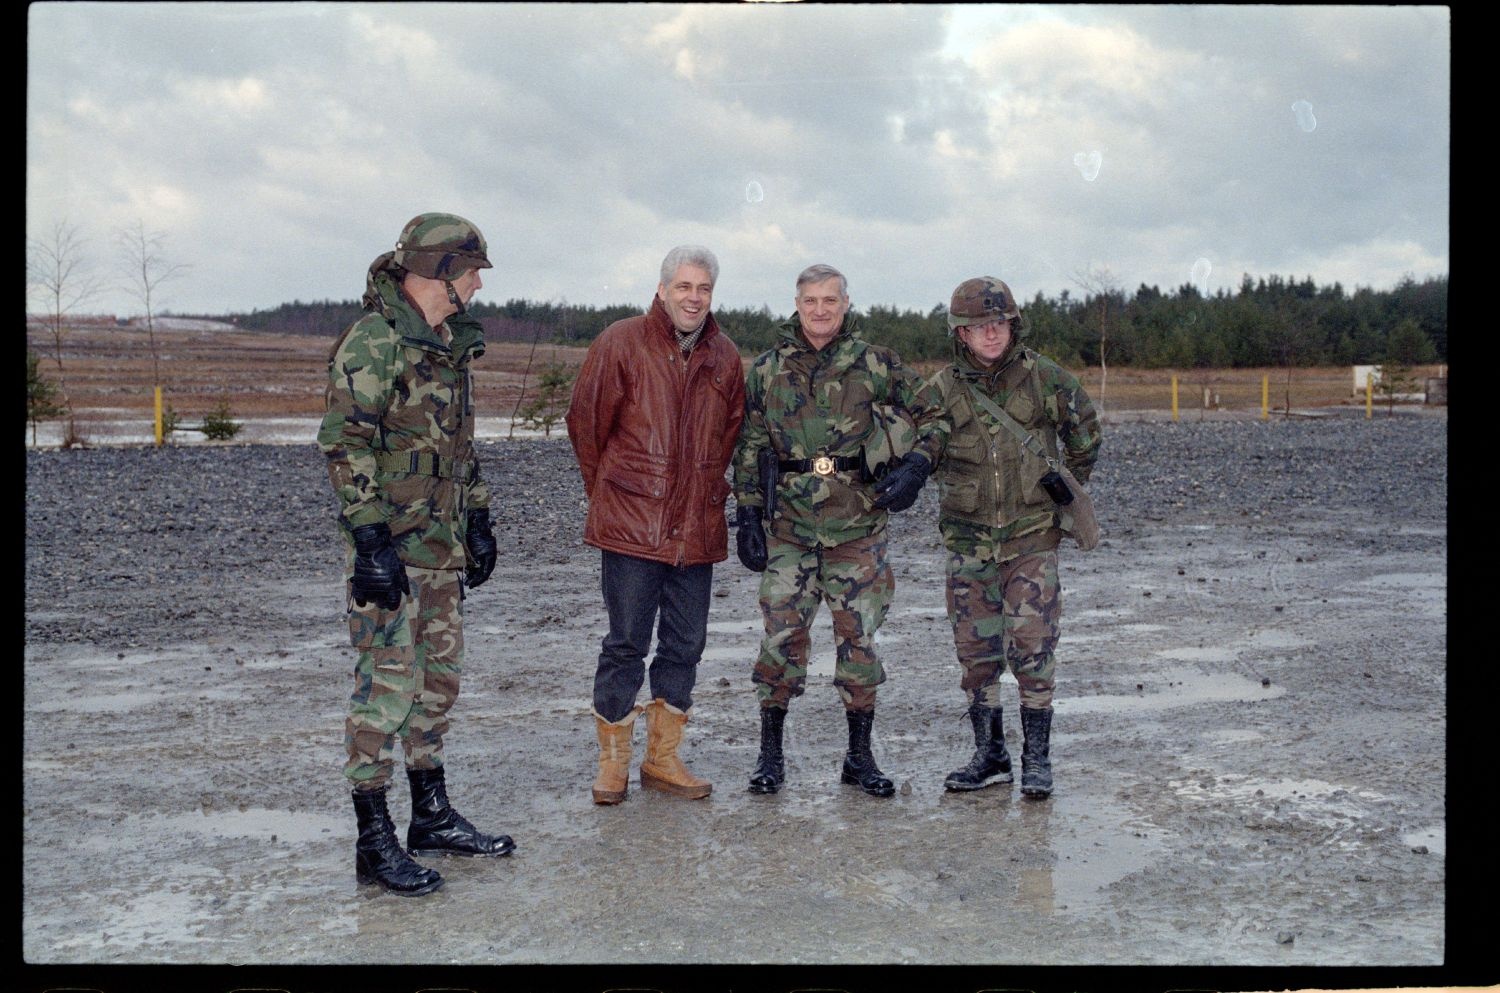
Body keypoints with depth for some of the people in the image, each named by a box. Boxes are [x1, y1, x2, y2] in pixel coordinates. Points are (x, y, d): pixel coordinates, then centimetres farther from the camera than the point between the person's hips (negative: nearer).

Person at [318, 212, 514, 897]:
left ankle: (433, 817, 26)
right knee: (387, 682, -5)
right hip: (391, 547, -9)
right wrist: (371, 543, -21)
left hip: (442, 543, 9)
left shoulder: (451, 346, 14)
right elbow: (344, 447, -18)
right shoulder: (373, 343, -14)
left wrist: (478, 523, 19)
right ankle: (375, 841, 4)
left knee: (439, 676, 14)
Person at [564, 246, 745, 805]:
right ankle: (613, 762, 13)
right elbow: (586, 423, 2)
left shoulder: (724, 357, 9)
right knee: (626, 644, 0)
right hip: (631, 527, -4)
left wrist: (704, 490, 15)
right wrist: (607, 494, 9)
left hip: (698, 528, 5)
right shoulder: (620, 344, -4)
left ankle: (663, 759, 22)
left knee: (685, 645, 9)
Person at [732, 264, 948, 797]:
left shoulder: (876, 364, 1)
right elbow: (749, 449, 10)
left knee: (859, 639, 5)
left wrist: (915, 467, -8)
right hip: (788, 528, 1)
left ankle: (860, 756, 18)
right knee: (781, 637, 0)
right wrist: (747, 516, 4)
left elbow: (933, 415, 8)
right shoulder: (767, 371, 6)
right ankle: (770, 753, 14)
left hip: (859, 528, 0)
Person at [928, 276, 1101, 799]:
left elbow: (1085, 433, 14)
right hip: (968, 540, 2)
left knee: (1032, 645, -6)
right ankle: (990, 756, 18)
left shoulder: (1045, 378, -2)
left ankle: (1037, 758, 5)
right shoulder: (942, 391, -2)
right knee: (975, 648, 6)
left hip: (1033, 536, -2)